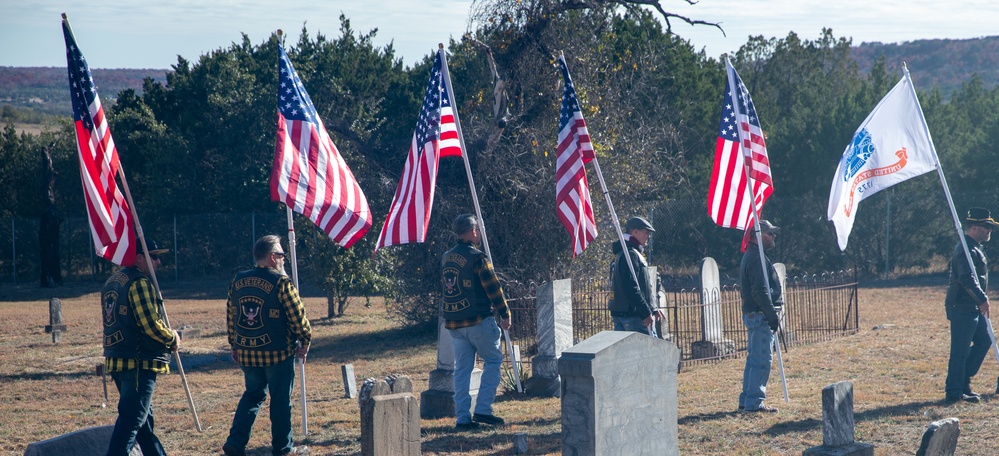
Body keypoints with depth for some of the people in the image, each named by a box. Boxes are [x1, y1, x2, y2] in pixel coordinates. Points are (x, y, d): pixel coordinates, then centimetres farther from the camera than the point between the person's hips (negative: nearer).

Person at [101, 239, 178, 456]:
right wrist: (172, 338, -2)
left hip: (116, 360, 10)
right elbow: (151, 324, -20)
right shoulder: (139, 283, -14)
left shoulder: (112, 282, 17)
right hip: (138, 362, -10)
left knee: (145, 417, 18)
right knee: (131, 420, -10)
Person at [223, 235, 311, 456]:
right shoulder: (281, 282, -13)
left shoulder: (237, 281, 5)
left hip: (247, 353, 5)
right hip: (278, 354, -5)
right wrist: (305, 342, 3)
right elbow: (298, 317, -11)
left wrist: (235, 346, 20)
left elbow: (230, 316, 11)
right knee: (281, 400, 7)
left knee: (253, 395, 19)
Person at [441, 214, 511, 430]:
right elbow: (493, 288, -11)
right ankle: (482, 410, -3)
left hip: (453, 322, 7)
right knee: (493, 360, 6)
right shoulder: (477, 258, -12)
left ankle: (462, 417, 6)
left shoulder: (446, 258, 10)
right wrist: (505, 314, -1)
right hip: (478, 321, -6)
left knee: (462, 368, 9)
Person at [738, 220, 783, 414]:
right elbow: (760, 292, -22)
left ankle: (746, 400, 20)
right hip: (760, 315, -11)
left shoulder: (750, 256, 18)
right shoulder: (757, 258, -16)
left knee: (754, 359, 15)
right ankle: (754, 402, -9)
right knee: (762, 360, -9)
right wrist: (773, 316, -20)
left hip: (751, 314, 11)